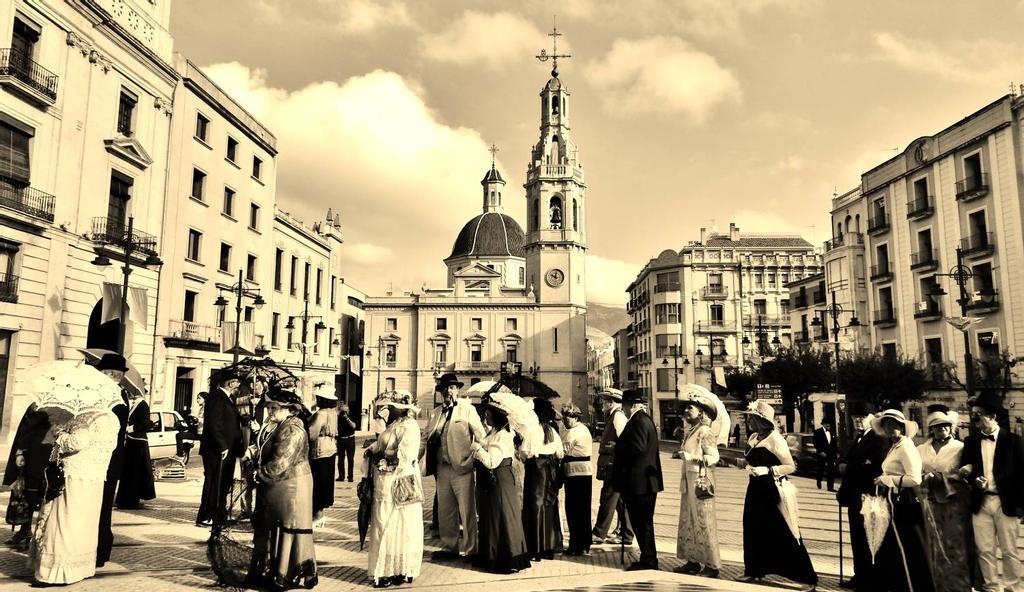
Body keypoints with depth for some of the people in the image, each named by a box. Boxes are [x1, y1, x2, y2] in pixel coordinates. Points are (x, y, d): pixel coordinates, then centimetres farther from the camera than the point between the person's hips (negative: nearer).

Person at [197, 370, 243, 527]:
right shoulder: (216, 397, -13)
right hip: (216, 450, -10)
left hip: (228, 449, 10)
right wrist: (222, 447, -21)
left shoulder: (228, 398, 17)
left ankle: (220, 516, 23)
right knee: (214, 483, -3)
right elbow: (214, 424, -20)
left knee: (224, 484, 14)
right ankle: (205, 518, 5)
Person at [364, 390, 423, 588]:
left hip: (398, 486, -8)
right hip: (386, 486, 8)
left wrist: (381, 457, -13)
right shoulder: (394, 424, 13)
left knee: (397, 527, 0)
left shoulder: (409, 427, -15)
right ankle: (390, 570, 22)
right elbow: (381, 446, 13)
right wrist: (372, 450, -6)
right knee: (386, 527, 13)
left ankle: (400, 571, 10)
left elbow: (403, 457, -23)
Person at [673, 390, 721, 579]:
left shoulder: (705, 432, -12)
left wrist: (693, 457, -30)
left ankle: (712, 565, 4)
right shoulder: (689, 431, 13)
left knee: (703, 523, -4)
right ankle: (693, 561, 18)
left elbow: (714, 457, -19)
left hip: (701, 482, -9)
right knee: (687, 521, 10)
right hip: (688, 481, 9)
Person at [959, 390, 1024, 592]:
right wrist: (973, 479, -11)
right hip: (980, 503, 3)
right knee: (984, 550, 7)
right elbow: (966, 471, 11)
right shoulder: (970, 441, 7)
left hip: (1006, 503, -3)